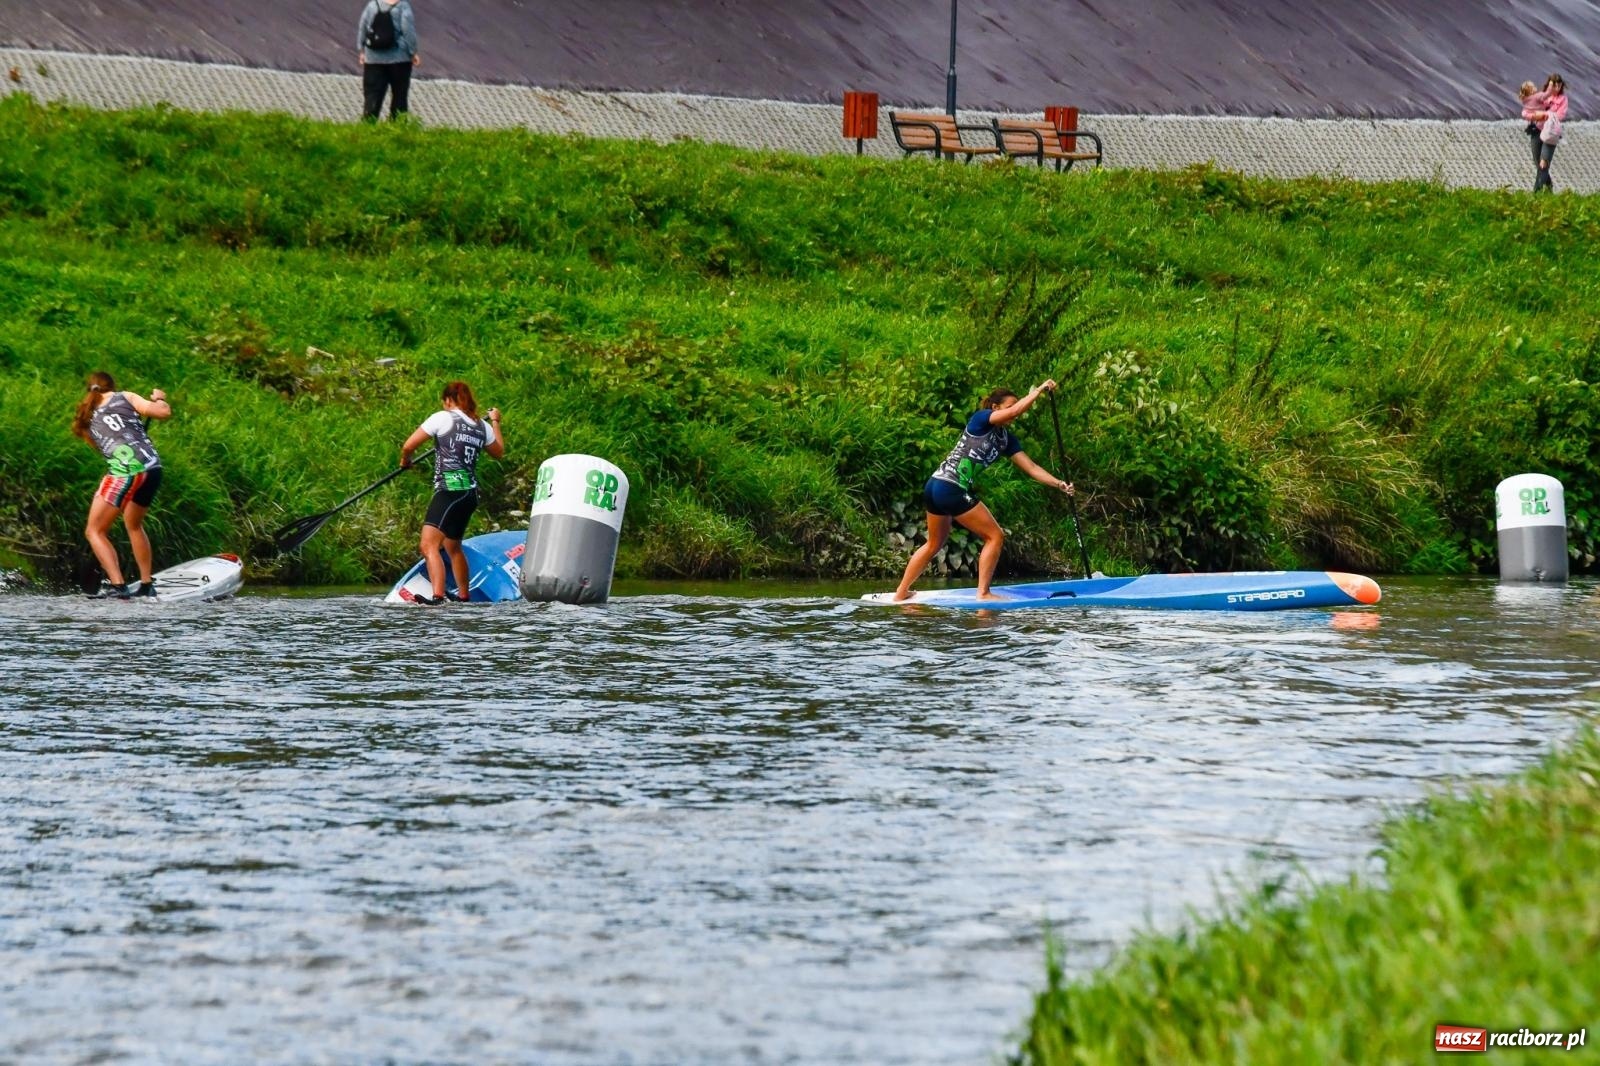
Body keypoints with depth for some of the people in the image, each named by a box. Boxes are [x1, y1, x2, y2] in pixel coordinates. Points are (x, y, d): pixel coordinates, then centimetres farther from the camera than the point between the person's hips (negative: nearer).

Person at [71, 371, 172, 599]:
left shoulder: (86, 418, 16)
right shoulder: (125, 398, 13)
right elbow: (164, 412, 5)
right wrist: (159, 399, 26)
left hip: (124, 471, -3)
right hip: (153, 468, 3)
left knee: (94, 531, 4)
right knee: (134, 526, 27)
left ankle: (117, 586, -12)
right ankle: (147, 584, 30)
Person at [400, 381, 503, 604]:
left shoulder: (443, 418, -3)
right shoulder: (482, 426, 14)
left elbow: (408, 446, -3)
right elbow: (499, 451, 34)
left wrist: (405, 461, 20)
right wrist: (495, 422, 50)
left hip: (450, 490, -8)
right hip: (471, 494, 8)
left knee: (429, 544, -18)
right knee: (453, 546, 28)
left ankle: (437, 596, -36)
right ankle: (464, 596, 39)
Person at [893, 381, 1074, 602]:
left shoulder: (1007, 439, 14)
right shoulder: (980, 419, -8)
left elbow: (1030, 467, 9)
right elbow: (1015, 411, -25)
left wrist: (1058, 484, -2)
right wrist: (1038, 391, -16)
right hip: (951, 490, -10)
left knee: (935, 544, 24)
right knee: (995, 536, -3)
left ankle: (901, 592, 30)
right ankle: (983, 594, -3)